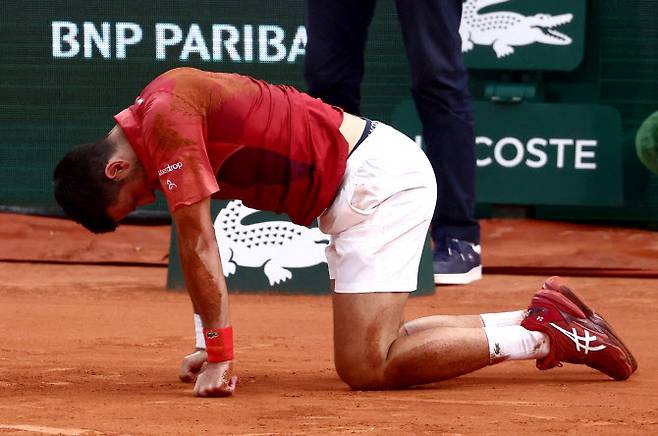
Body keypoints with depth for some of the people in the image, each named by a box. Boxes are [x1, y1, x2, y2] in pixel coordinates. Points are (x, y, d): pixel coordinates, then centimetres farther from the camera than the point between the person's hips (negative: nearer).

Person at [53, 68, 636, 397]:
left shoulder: (166, 118, -16)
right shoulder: (155, 113, 14)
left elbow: (198, 245, -16)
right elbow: (199, 246, 21)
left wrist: (219, 356, -11)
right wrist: (212, 346, 19)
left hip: (378, 179, -10)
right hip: (373, 177, 10)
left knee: (365, 367, -15)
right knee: (375, 347, 16)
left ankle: (545, 336, -10)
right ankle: (539, 317, 17)